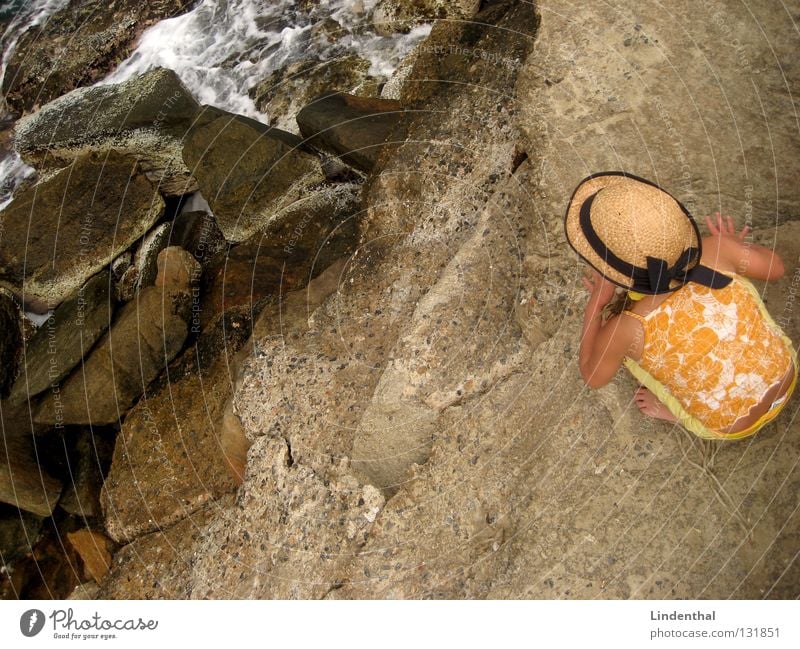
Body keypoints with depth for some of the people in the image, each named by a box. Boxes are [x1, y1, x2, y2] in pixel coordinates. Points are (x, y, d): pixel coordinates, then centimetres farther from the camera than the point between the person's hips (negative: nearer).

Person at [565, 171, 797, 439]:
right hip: (786, 375, 3)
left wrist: (595, 306, -3)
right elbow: (775, 267, -4)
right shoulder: (717, 252, -28)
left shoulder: (627, 331, -33)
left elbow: (593, 376, -10)